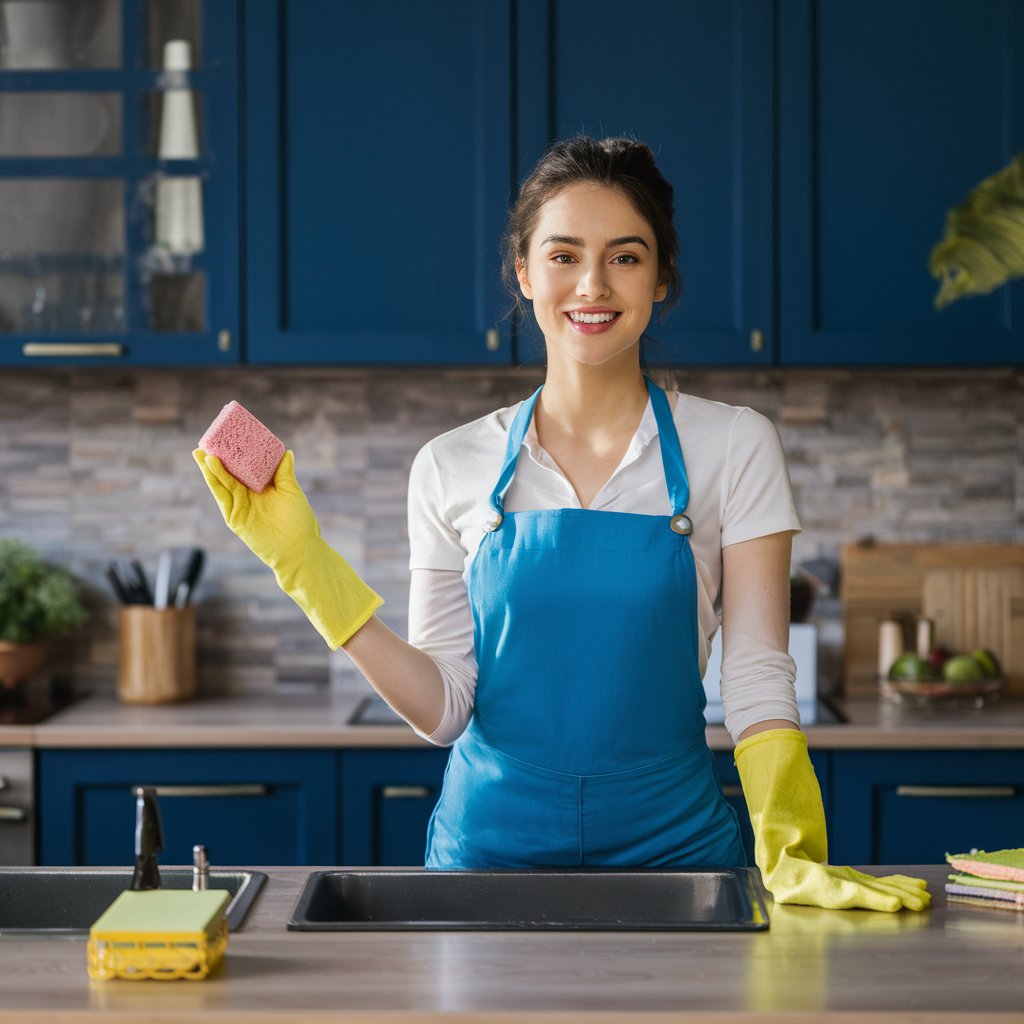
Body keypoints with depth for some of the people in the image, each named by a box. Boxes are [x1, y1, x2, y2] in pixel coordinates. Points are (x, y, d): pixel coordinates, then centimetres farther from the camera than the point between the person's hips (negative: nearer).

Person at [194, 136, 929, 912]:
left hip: (671, 843, -1)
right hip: (491, 842, 1)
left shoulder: (732, 448, -3)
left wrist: (788, 851, -19)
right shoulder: (454, 469, 1)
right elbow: (443, 709, -1)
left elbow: (756, 674, -6)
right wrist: (306, 562, -8)